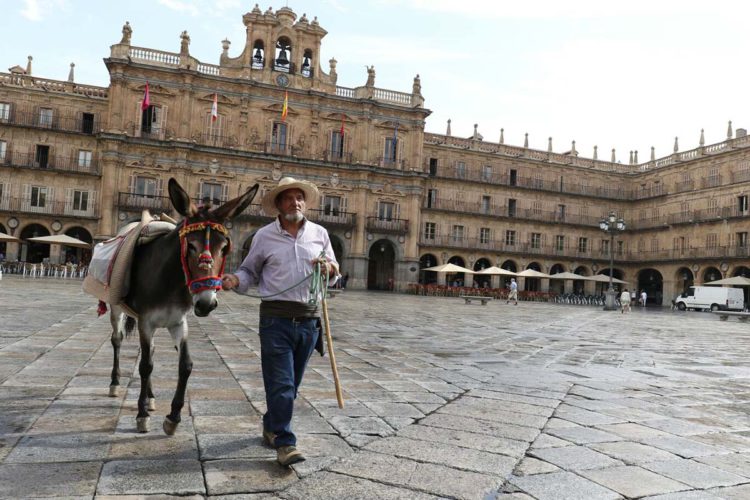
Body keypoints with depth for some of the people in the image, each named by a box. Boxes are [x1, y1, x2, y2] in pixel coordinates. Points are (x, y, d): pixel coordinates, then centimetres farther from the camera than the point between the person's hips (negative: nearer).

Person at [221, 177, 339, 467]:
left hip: (309, 319, 3)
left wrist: (330, 269, -7)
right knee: (280, 382, -4)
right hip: (276, 317, -3)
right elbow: (250, 271, 9)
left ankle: (271, 427, 36)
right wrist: (235, 280, -12)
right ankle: (284, 442, 5)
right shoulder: (264, 236, 3)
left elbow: (334, 275, 16)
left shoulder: (320, 234, 9)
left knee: (291, 383, 15)